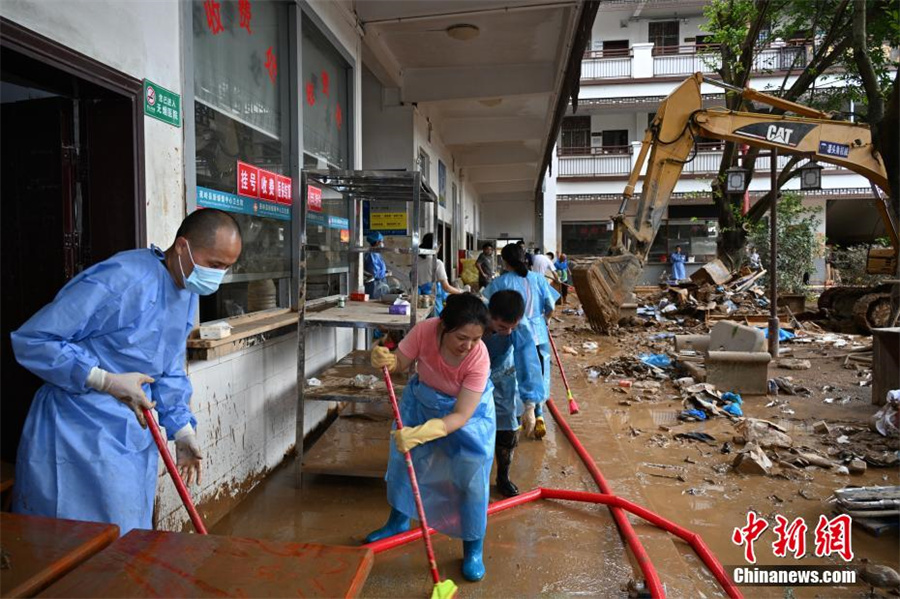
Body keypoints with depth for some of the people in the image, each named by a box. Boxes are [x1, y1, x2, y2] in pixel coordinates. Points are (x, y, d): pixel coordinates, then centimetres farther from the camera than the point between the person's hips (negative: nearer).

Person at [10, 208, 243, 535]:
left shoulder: (188, 293, 5)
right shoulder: (120, 279, -24)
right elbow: (31, 340, -19)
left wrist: (182, 428, 7)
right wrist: (106, 381, -23)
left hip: (134, 436, 8)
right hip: (80, 435, -8)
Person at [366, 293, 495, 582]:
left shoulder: (479, 357, -37)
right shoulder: (425, 330, -33)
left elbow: (461, 416, -36)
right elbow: (399, 363, -17)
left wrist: (420, 434, -47)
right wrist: (385, 360, -41)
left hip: (468, 410, -3)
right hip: (422, 400, 4)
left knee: (472, 476, -5)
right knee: (401, 457, 15)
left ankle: (473, 548, 19)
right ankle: (399, 520, 42)